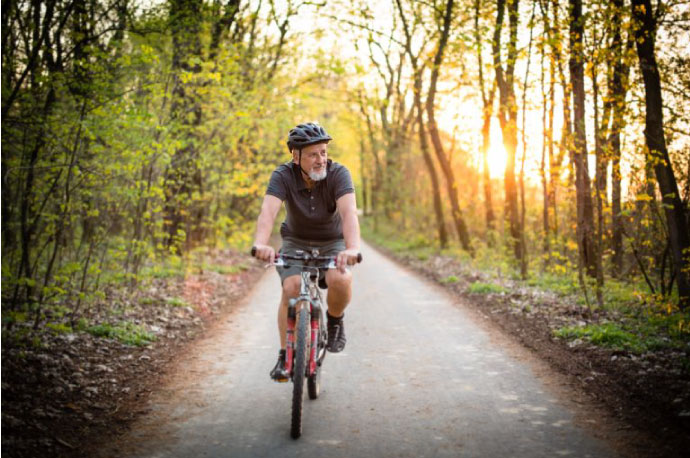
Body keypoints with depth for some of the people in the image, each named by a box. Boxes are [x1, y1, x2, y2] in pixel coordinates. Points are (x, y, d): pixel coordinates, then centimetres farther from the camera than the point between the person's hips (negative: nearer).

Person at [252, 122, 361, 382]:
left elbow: (349, 212, -38)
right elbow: (268, 212, -36)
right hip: (296, 242, 1)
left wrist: (353, 248, -57)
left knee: (340, 280, -30)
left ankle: (335, 321, 3)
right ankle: (285, 355, -8)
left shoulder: (338, 174, -22)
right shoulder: (283, 176, -21)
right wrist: (260, 244, -57)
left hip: (332, 244, 0)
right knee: (291, 288, -25)